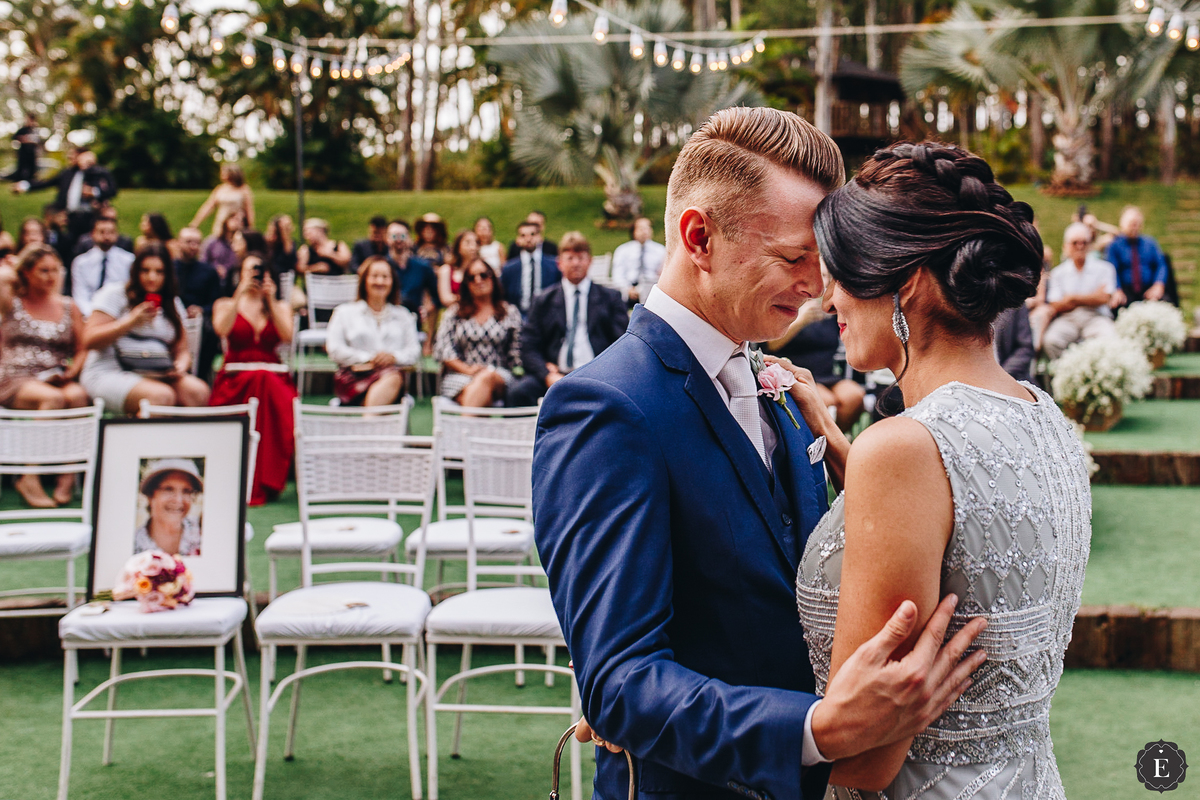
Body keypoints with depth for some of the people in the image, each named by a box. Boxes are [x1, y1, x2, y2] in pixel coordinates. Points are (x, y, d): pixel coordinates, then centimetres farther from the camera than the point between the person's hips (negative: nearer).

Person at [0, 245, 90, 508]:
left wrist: (72, 371, -4)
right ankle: (29, 479, -29)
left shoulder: (68, 307, 18)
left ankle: (68, 477, -31)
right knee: (53, 398, -36)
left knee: (77, 396, -34)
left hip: (57, 380, 3)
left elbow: (83, 350, 15)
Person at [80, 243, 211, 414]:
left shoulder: (173, 305, 20)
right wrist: (130, 321, -13)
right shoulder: (115, 294, 5)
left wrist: (181, 365, -5)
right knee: (161, 396, -35)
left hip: (158, 376, 5)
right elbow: (90, 340, -4)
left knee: (199, 392, -26)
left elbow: (182, 350, 20)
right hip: (111, 374, -5)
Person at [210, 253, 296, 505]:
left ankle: (266, 482, -35)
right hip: (235, 378, -1)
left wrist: (270, 300, -3)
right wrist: (240, 294, -7)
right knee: (259, 380, -38)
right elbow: (221, 329, -6)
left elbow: (287, 335, 0)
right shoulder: (225, 304, 18)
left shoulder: (281, 307, 21)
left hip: (274, 377, 1)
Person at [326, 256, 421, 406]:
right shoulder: (345, 312, 21)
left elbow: (414, 350, 15)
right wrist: (368, 358, -8)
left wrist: (394, 356, -8)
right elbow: (334, 349, 6)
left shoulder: (403, 315, 28)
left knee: (394, 378, -40)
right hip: (353, 376, -2)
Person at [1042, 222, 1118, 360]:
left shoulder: (1104, 268, 12)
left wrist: (1074, 298, 4)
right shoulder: (1058, 272, 15)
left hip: (1096, 317, -1)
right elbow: (1056, 306, 5)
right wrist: (1090, 299, -1)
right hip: (1067, 319, 1)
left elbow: (1103, 298, -1)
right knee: (1051, 340, -33)